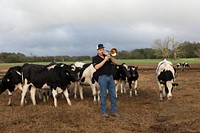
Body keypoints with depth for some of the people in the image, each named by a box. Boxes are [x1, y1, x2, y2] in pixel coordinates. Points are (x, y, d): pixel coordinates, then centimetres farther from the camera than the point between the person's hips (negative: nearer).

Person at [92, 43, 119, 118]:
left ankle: (113, 111, 9)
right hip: (102, 77, -5)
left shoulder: (107, 56, 17)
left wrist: (110, 57, -7)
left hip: (110, 77, 5)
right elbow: (97, 67, -15)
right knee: (103, 95, -1)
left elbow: (115, 62, 9)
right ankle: (104, 112, 7)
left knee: (113, 95, 3)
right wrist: (105, 60, -14)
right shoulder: (95, 58, 3)